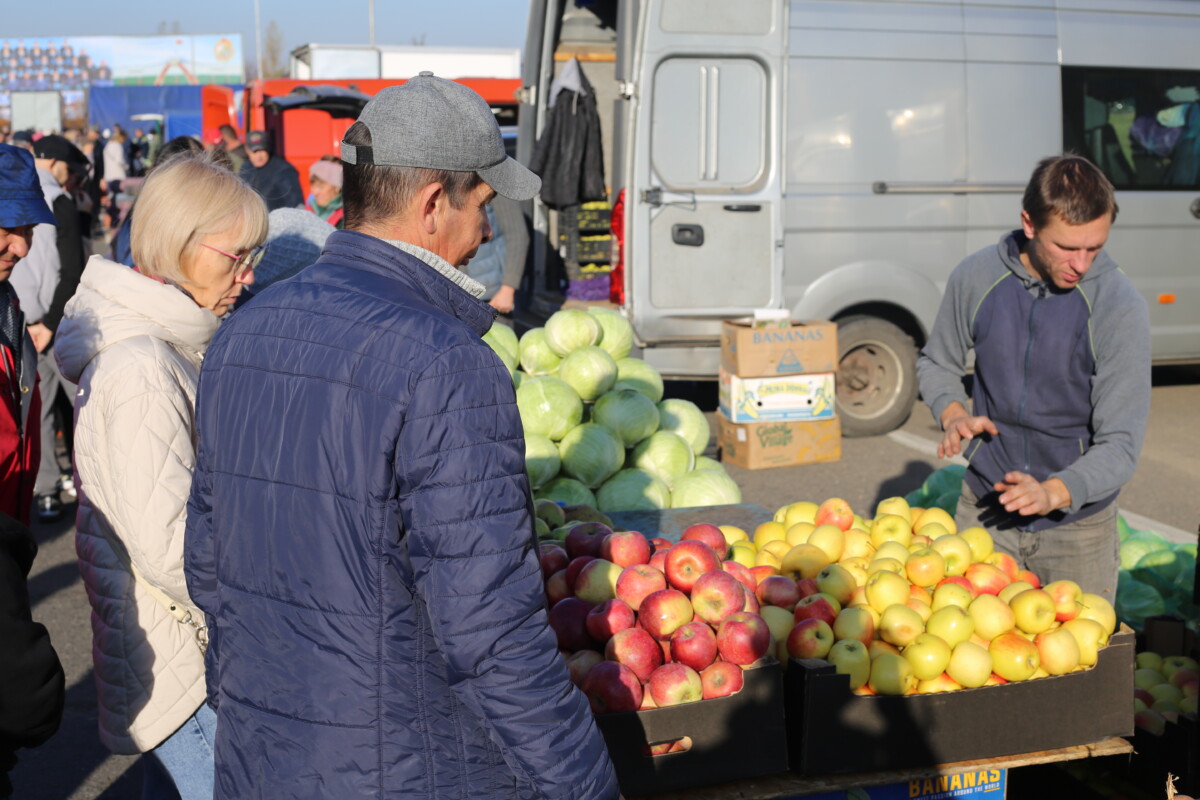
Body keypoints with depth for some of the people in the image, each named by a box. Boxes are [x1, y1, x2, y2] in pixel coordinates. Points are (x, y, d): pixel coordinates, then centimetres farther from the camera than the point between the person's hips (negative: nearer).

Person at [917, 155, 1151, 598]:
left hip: (1079, 524, -2)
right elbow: (936, 363, 10)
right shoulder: (977, 277, -9)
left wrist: (1053, 493, -35)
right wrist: (953, 414, -11)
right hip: (984, 511, 2)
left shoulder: (1120, 307, -18)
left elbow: (1119, 445, -18)